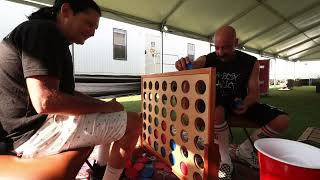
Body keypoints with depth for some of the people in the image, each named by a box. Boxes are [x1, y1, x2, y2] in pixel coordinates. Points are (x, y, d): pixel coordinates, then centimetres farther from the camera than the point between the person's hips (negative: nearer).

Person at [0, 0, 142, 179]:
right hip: (36, 130, -10)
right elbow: (45, 101, -28)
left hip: (39, 123, 10)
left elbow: (65, 92, 17)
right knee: (133, 122, -14)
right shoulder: (43, 31, -14)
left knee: (111, 115, 21)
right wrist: (103, 106, -16)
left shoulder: (54, 39, 17)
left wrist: (103, 104, 4)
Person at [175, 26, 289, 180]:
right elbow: (188, 68, -24)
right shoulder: (207, 60, -9)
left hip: (240, 103, 3)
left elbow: (254, 93, -5)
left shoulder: (251, 62, -5)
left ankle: (244, 149, 8)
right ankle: (225, 158, -15)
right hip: (217, 103, -3)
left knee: (282, 121, -13)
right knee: (217, 112, -40)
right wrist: (182, 64, -50)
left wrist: (246, 104, -29)